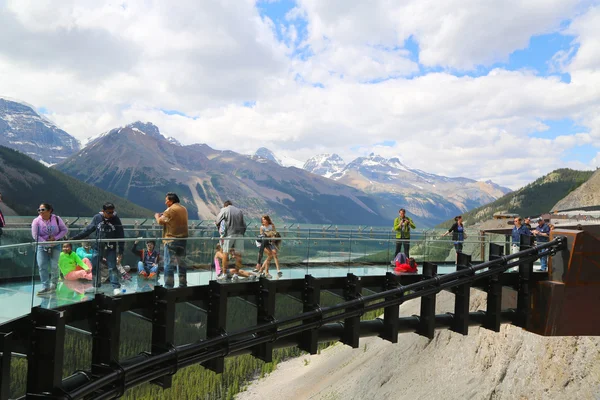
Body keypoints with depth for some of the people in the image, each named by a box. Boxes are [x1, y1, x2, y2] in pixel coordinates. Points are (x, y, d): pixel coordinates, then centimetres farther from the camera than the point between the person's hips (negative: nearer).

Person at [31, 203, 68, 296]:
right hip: (42, 246, 0)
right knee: (42, 266, -8)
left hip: (55, 245, 0)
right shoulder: (36, 221, -9)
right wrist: (47, 244, -20)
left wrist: (55, 238, -15)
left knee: (54, 266, -6)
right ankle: (45, 287, -4)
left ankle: (53, 284, 16)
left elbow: (65, 230, -1)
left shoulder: (56, 219, -6)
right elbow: (35, 235, -14)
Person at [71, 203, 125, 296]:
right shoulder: (97, 218, -4)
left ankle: (116, 287, -7)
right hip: (98, 248, 3)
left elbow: (121, 236, -6)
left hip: (111, 249, -3)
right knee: (94, 268, 11)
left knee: (112, 267, -9)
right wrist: (74, 238, 6)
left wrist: (120, 252, -9)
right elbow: (88, 230, 6)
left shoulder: (116, 219, -8)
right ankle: (96, 286, 28)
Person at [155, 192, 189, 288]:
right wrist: (164, 216, 20)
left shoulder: (170, 210, -12)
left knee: (169, 264, -4)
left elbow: (160, 221, -9)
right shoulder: (183, 209, 12)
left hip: (172, 240, -8)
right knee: (182, 263, 13)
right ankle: (183, 285, 19)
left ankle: (168, 286, -5)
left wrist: (157, 216, 11)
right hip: (183, 239, 8)